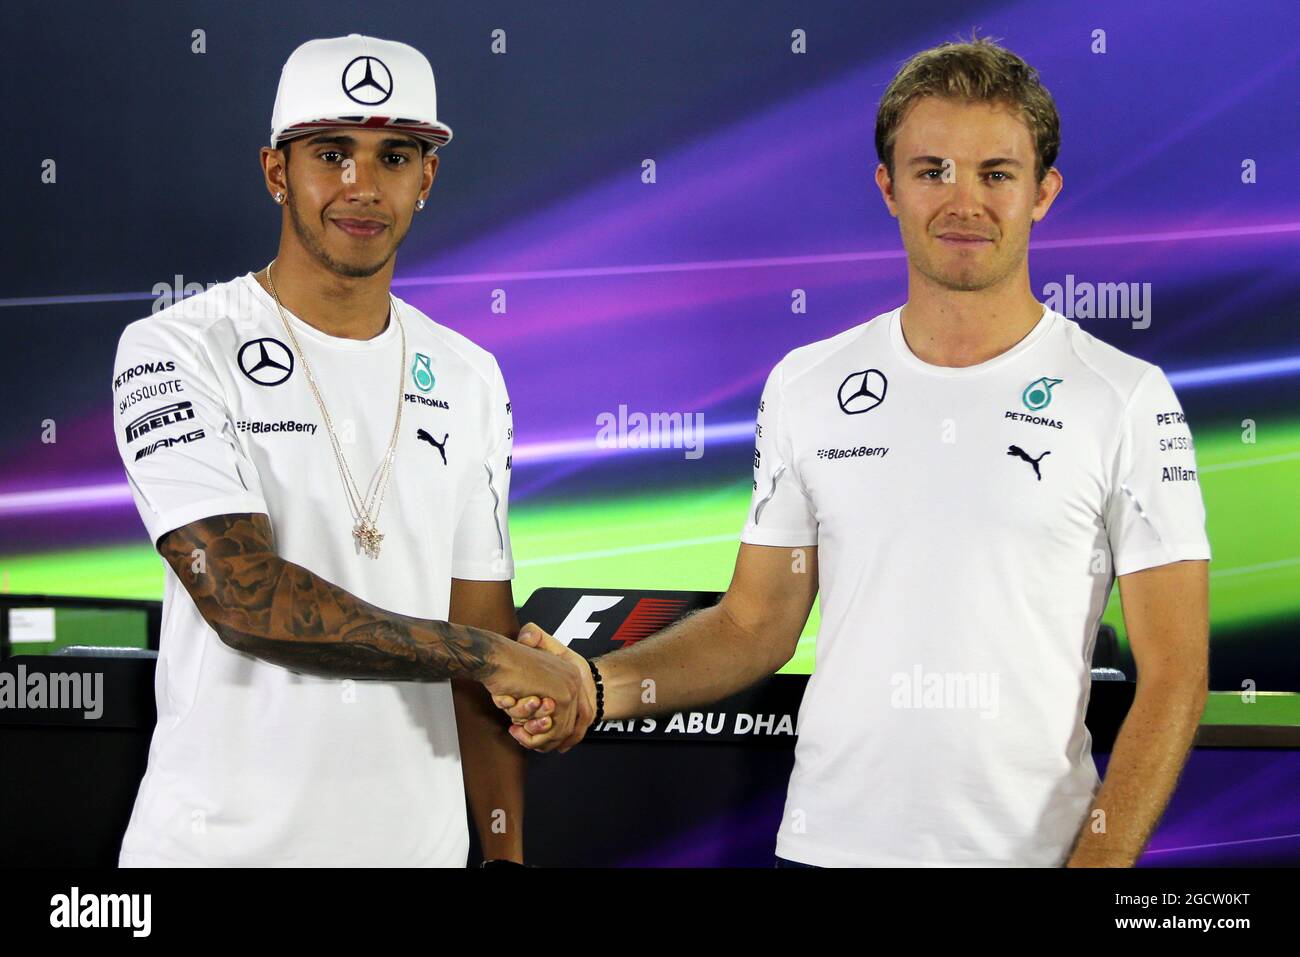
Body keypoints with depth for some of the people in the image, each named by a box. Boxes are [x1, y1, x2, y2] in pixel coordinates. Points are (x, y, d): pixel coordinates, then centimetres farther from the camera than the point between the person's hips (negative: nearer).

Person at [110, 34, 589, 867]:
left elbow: (484, 644, 6)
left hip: (416, 835, 4)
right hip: (220, 837, -4)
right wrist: (496, 656, -15)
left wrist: (506, 851, -3)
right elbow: (246, 597, -19)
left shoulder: (468, 380, 6)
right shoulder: (176, 351, -8)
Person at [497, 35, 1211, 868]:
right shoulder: (806, 388, 5)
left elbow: (1172, 674, -7)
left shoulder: (1127, 400, -5)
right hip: (833, 839, 3)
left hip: (1030, 846, -2)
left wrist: (1097, 862, -17)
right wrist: (599, 688, -9)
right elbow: (756, 625, 7)